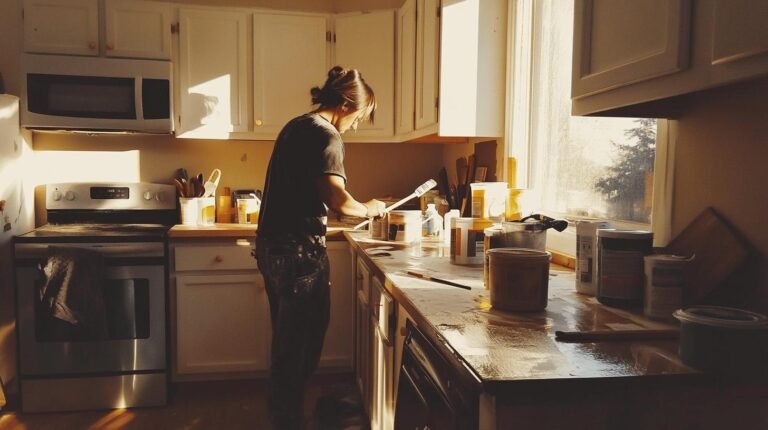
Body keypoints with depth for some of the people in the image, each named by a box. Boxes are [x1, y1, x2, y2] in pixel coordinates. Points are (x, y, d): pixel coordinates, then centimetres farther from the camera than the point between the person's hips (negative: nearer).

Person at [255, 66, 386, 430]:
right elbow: (338, 200, -27)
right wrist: (367, 209, -7)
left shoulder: (295, 127, 14)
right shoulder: (326, 136, -14)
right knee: (301, 343, 4)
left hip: (273, 247, 10)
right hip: (300, 252, -10)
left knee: (286, 340, 21)